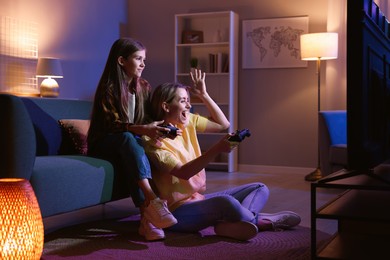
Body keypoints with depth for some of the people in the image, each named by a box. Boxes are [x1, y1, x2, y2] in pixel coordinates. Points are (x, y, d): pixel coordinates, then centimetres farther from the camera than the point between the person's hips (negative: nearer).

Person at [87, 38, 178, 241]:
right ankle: (151, 200, -51)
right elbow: (111, 124, -23)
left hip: (127, 148, 5)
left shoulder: (144, 87, 6)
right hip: (105, 147, -4)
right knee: (127, 138, -37)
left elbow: (151, 118, 5)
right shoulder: (108, 89, -12)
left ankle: (146, 216, -43)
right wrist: (143, 130, -38)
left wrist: (165, 128, -19)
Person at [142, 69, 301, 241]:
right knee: (225, 201, -38)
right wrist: (217, 149, -34)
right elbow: (184, 173, -25)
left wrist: (203, 95, 10)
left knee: (260, 189, 2)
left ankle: (232, 223, -28)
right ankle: (260, 220, -11)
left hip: (199, 199, 10)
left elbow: (223, 124, 16)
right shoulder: (154, 139, -14)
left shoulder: (188, 122, 9)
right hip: (177, 209, -9)